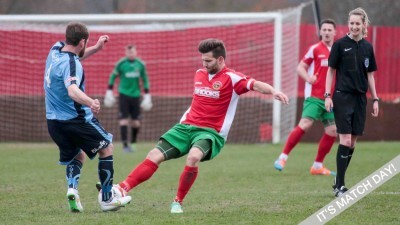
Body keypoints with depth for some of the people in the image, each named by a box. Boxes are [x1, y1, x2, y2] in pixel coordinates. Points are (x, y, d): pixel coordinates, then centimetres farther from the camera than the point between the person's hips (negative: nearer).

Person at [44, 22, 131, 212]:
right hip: (76, 118, -8)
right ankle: (107, 199, 10)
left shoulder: (56, 49, 2)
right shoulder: (71, 64, -24)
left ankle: (72, 188, -2)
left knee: (78, 154, 26)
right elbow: (72, 90, -43)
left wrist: (96, 48, 20)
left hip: (53, 121, 8)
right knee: (106, 147, 10)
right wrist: (90, 102, -59)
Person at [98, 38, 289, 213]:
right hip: (187, 126, 6)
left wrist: (273, 92, -42)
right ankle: (121, 190, -7)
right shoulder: (199, 74, 11)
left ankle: (178, 202, -18)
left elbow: (255, 85, -24)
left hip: (211, 132, -6)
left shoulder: (231, 78, -9)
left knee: (193, 157, -35)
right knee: (155, 155, -6)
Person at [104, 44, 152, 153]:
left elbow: (145, 79, 12)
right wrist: (109, 92, 2)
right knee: (124, 120, -10)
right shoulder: (121, 63, -5)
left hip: (135, 95, 3)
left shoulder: (140, 64, 2)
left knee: (136, 122, 2)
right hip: (124, 94, -3)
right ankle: (125, 145, -10)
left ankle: (132, 143, 20)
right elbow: (113, 77, 5)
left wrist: (147, 95, 9)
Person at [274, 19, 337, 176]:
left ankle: (317, 166, 12)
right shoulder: (315, 49, -2)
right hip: (314, 96, -5)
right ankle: (283, 157, -13)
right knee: (305, 125, -19)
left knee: (332, 131, 0)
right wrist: (308, 78, -22)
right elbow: (300, 68, -2)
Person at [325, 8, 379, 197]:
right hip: (343, 97, -5)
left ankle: (339, 181, 17)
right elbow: (331, 71, -1)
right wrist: (328, 96, -8)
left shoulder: (367, 47, 8)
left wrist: (375, 99, 12)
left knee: (352, 143, 6)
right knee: (345, 140, -11)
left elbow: (370, 75, 14)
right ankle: (339, 187, -8)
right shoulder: (340, 44, -4)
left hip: (360, 98, 5)